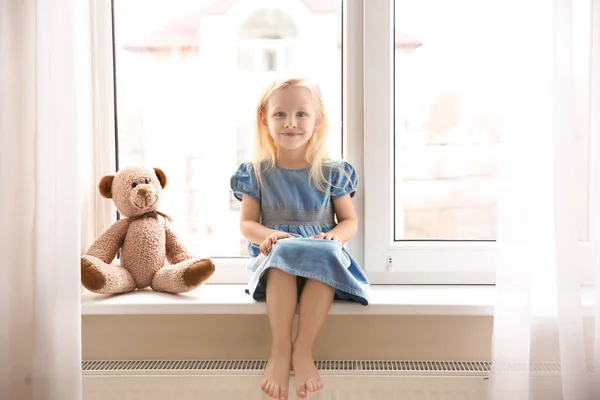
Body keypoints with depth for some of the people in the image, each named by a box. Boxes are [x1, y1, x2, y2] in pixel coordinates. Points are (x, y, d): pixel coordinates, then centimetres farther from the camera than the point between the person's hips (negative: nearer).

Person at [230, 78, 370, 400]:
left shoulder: (331, 172, 4)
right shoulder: (256, 173, 4)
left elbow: (350, 221, 6)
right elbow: (246, 223, 4)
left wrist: (333, 236, -17)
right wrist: (269, 235, -19)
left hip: (322, 255, 0)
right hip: (275, 255, 0)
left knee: (326, 254, -35)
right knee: (284, 252, -36)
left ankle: (303, 350, -31)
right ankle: (280, 349, -33)